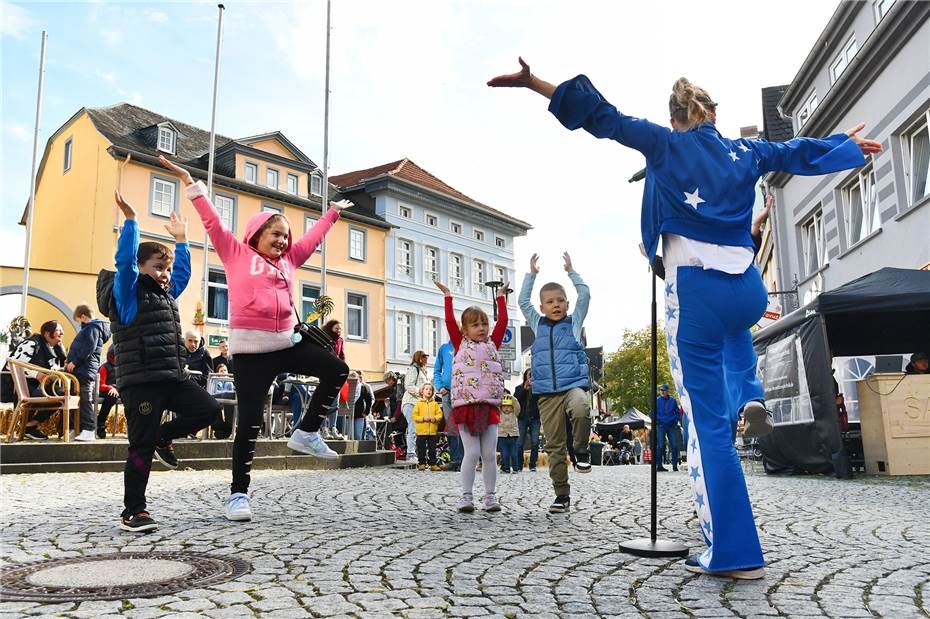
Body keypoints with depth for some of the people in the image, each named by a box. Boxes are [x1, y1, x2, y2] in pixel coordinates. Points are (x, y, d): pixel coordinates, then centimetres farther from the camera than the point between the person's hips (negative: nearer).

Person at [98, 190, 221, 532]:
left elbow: (183, 272, 32)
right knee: (142, 446, -5)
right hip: (140, 381, -8)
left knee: (208, 408, -6)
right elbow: (124, 260, -16)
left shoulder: (167, 294, 19)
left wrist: (181, 239, 34)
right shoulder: (127, 293, -3)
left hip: (172, 377, 8)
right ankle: (132, 511, 7)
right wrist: (130, 219, -15)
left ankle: (162, 436, 17)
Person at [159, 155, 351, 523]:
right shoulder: (236, 253, 5)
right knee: (250, 422, -5)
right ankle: (238, 494, 8)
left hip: (288, 342, 6)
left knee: (337, 370, 2)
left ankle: (306, 433, 11)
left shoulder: (288, 260, 17)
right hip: (251, 348, -6)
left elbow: (313, 237, 28)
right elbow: (213, 221, 1)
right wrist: (191, 183, -3)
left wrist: (333, 213, 39)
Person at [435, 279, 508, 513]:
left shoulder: (492, 345, 15)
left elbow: (502, 321, 12)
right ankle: (467, 496, 5)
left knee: (490, 454, 3)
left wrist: (501, 296, 18)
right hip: (465, 405, -2)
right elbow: (450, 322, 0)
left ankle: (490, 496, 12)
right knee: (471, 453, -4)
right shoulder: (461, 344, 8)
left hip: (489, 406, 3)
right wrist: (447, 296, 4)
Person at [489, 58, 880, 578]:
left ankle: (734, 552, 2)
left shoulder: (665, 145, 5)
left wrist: (533, 82, 1)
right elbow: (801, 151, 33)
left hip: (696, 291, -4)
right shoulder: (746, 152, 16)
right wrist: (849, 142, 53)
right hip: (747, 290, 4)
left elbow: (604, 118, 0)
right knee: (732, 326, 44)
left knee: (708, 422, 1)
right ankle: (750, 397, 19)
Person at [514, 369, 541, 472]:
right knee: (520, 442, 0)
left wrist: (534, 388, -13)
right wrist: (524, 389, -10)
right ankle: (518, 466, 8)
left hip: (535, 418, 0)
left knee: (535, 442, -2)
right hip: (522, 418, 0)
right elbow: (515, 399, -4)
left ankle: (533, 465, 6)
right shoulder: (519, 388, 9)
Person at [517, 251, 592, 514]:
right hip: (547, 392, 2)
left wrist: (571, 271, 14)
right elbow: (523, 301, 15)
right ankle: (561, 494, 11)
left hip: (573, 385, -2)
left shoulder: (574, 322, 12)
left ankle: (580, 451, -12)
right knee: (554, 444, 1)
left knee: (581, 408, -37)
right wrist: (531, 274, 20)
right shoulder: (538, 325, 16)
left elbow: (585, 295, 7)